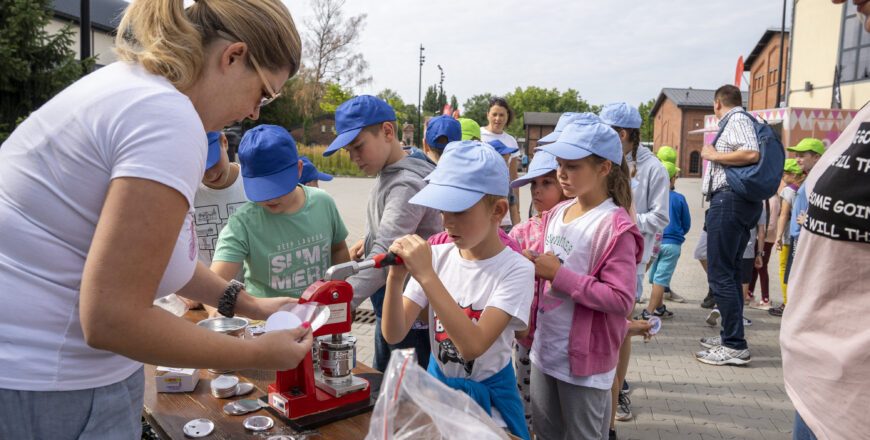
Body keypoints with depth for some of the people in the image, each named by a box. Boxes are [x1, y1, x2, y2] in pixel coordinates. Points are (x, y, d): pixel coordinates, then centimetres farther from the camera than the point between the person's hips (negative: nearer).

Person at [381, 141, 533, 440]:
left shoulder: (516, 269, -18)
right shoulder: (438, 256, -7)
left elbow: (472, 346, -31)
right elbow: (394, 334, -10)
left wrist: (426, 275, -34)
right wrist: (396, 278, -27)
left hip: (486, 395, -3)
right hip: (436, 382, 3)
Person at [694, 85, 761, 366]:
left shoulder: (737, 119, -6)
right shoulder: (735, 122, 22)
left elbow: (752, 154, -22)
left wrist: (713, 155, -12)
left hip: (729, 198, -11)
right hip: (744, 202, 11)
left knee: (720, 274, -11)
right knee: (730, 270, 16)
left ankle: (735, 347, -10)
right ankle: (731, 336, 26)